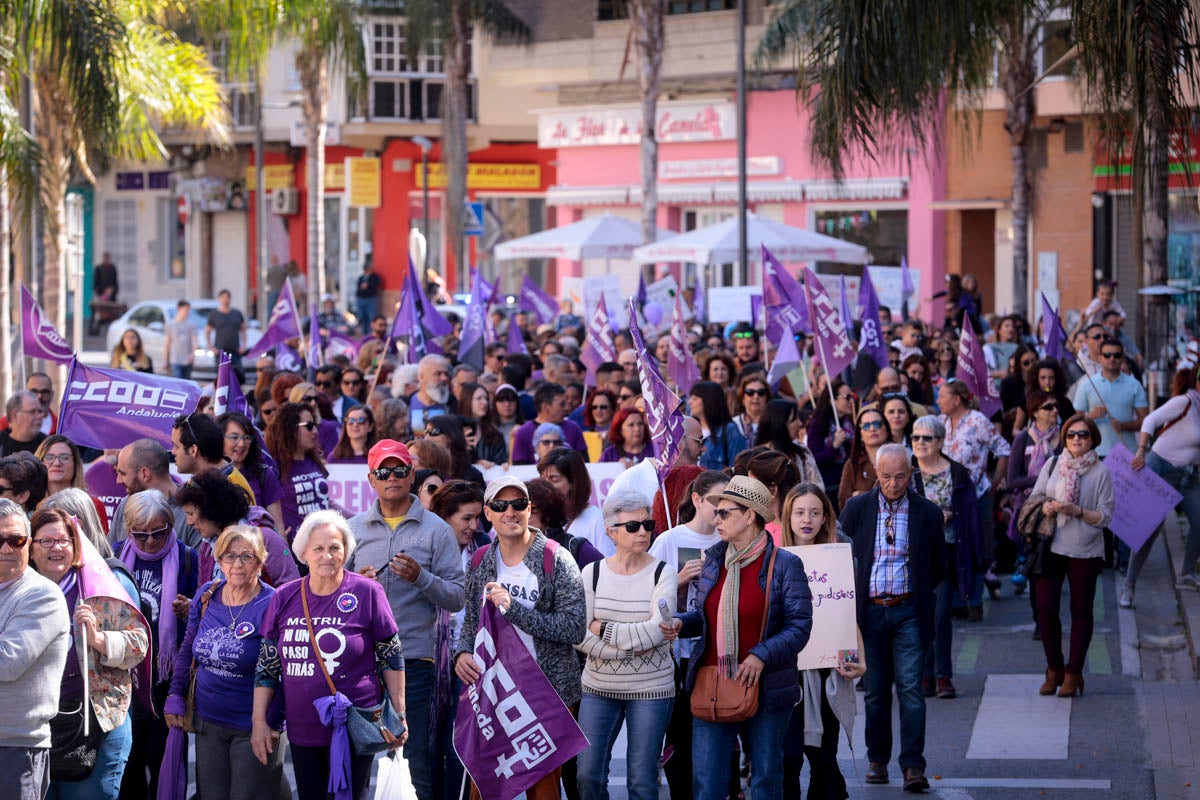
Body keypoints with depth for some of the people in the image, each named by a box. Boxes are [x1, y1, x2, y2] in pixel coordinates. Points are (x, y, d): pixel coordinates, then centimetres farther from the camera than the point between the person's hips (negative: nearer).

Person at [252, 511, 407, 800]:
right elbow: (267, 665, 9)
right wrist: (259, 721, 5)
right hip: (302, 730, 4)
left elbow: (392, 658, -1)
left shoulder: (366, 593, -6)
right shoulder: (284, 598, 3)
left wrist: (399, 715, -3)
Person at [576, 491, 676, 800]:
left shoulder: (661, 573, -4)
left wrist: (604, 629, -11)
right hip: (599, 687, 2)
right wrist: (628, 649, -17)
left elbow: (657, 632, -16)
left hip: (650, 689, -2)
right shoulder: (592, 573, 1)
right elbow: (580, 636, -7)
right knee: (588, 775, 2)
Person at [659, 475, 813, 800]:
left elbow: (800, 626, -10)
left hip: (764, 686, -4)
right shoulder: (713, 559, 9)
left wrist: (762, 656, -22)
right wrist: (680, 623, -3)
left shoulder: (784, 565, -7)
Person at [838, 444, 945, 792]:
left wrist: (917, 595, 8)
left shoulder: (928, 513, 0)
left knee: (910, 688, -8)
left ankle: (913, 765, -8)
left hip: (907, 610, -1)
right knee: (876, 691, 8)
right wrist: (853, 597, 5)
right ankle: (877, 759, 20)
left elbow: (938, 566, 10)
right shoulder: (856, 509, 2)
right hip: (868, 610, 1)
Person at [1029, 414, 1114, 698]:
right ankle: (1054, 669, 13)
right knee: (1046, 608, -3)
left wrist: (1076, 511, -19)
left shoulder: (1101, 472, -2)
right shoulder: (1052, 465, 7)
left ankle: (1073, 674, 13)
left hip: (1084, 551, -2)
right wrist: (1044, 506, -9)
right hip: (1050, 547, 2)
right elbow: (1034, 496, 13)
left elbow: (1105, 516, -5)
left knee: (1081, 611, 5)